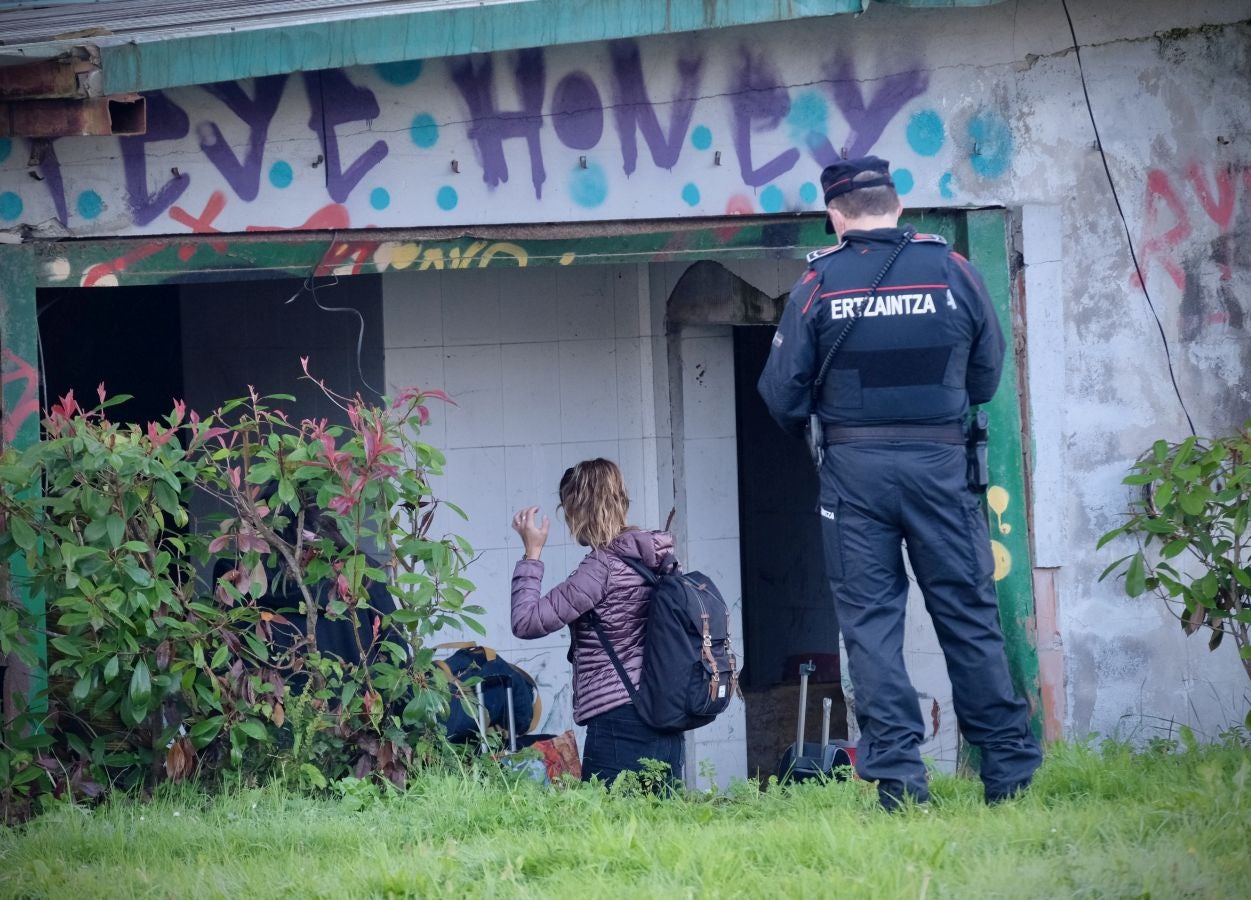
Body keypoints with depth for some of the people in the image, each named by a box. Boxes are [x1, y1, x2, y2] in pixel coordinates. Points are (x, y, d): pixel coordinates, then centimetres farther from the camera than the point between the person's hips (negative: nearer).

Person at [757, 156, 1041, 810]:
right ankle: (1008, 768, 7)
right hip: (940, 462, 1)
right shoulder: (952, 271, 1)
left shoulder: (818, 285, -3)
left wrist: (809, 427, 20)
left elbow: (781, 393, -1)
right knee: (968, 614, 7)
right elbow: (987, 377, 8)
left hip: (855, 468, -1)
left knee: (869, 621, 3)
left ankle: (896, 775, -4)